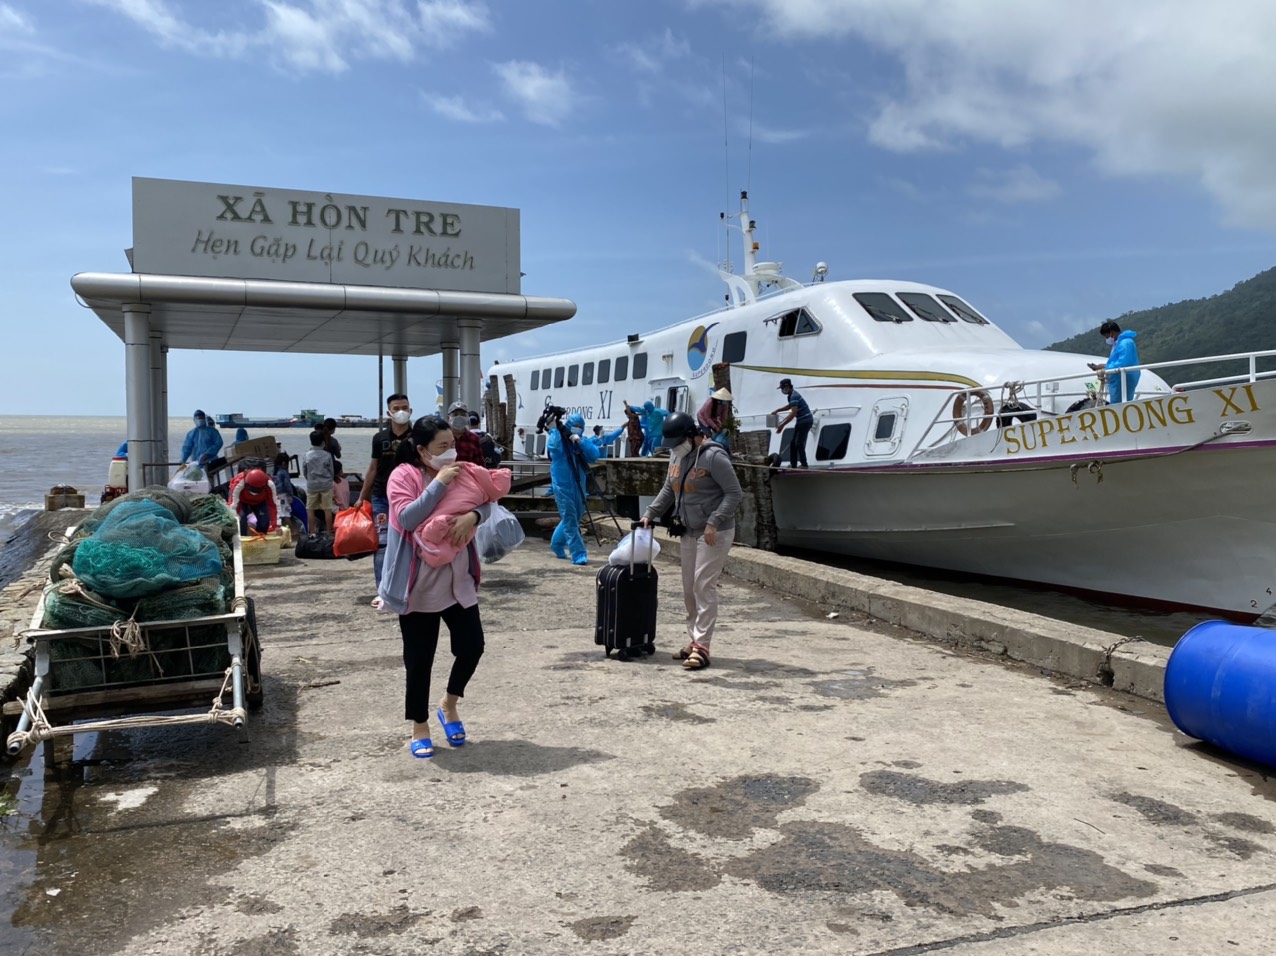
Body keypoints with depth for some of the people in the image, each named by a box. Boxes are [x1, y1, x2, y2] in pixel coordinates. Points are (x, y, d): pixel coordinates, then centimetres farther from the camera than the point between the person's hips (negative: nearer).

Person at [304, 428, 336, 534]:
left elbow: (304, 472, 4)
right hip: (326, 485, 0)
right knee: (327, 509, 3)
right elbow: (331, 471, 2)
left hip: (312, 485, 1)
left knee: (311, 509, 10)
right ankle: (329, 531, 6)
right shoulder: (327, 455, -6)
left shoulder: (307, 455, -3)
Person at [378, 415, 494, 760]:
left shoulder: (459, 473, 5)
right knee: (419, 659, 4)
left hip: (458, 581, 5)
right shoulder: (403, 476, -12)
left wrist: (472, 516, -20)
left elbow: (486, 503, 2)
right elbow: (407, 518, -25)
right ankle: (419, 728, 22)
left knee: (472, 645, 4)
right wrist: (439, 482, -27)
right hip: (418, 586, -5)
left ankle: (449, 705, 30)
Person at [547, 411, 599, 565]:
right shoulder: (559, 439, -4)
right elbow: (553, 448, -29)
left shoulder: (582, 441, 9)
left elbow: (594, 456, -8)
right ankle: (579, 555, -8)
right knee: (570, 521, -8)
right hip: (563, 486, -6)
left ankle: (557, 545, 38)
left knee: (573, 519, 17)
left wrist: (581, 442, -20)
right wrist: (553, 429, -21)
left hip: (578, 486, 6)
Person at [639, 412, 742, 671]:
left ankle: (702, 647, -8)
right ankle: (695, 641, 20)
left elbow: (734, 493, -17)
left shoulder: (713, 456, -17)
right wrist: (650, 513, 8)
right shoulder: (676, 455, 8)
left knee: (704, 587, -11)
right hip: (689, 532, 9)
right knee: (689, 589, 11)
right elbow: (668, 490, 19)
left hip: (714, 533, -8)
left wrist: (713, 523, -23)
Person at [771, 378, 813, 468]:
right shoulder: (790, 395, 10)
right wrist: (777, 410, 22)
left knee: (799, 443, -13)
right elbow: (790, 406, 32)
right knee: (793, 443, 9)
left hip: (806, 420, -10)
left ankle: (803, 464, -10)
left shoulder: (794, 396, -22)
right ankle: (793, 464, 11)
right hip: (800, 421, 10)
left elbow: (793, 413, -29)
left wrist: (782, 425, -29)